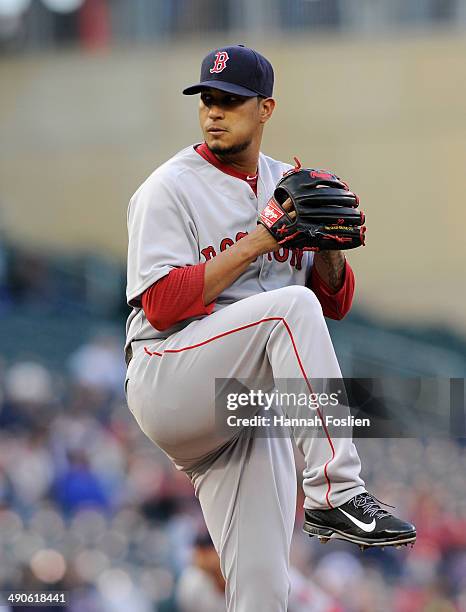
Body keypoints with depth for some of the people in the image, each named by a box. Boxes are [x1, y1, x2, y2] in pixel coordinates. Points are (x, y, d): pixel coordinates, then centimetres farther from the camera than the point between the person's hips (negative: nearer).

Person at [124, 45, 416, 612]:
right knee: (289, 306, -30)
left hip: (252, 409, 6)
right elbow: (161, 306, -15)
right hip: (167, 383, -6)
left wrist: (327, 244, -5)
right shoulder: (169, 189, -2)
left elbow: (335, 303, 16)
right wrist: (259, 241, -17)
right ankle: (336, 495, -34)